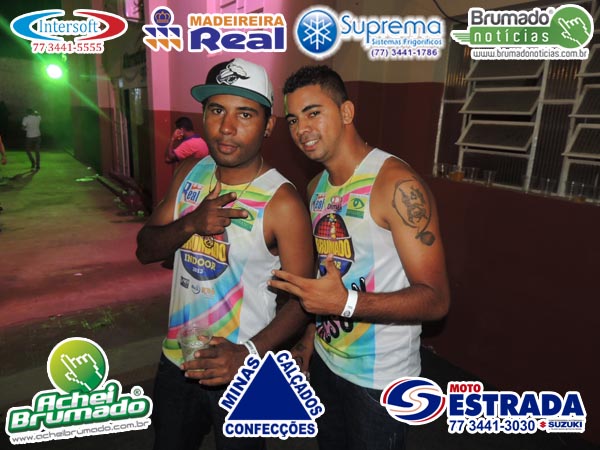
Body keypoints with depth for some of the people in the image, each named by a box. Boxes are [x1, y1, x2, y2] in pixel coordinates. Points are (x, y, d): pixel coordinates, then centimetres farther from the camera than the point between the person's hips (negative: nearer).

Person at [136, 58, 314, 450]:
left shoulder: (282, 202, -22)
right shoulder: (190, 174, -3)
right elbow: (146, 250, -1)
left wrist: (249, 352, -32)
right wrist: (190, 223, -20)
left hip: (242, 373, -5)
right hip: (177, 360, 6)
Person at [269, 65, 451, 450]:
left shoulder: (396, 183, -22)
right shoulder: (317, 187, 3)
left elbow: (436, 299, -23)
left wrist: (347, 303, -35)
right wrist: (311, 334, 8)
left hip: (381, 378, -7)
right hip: (325, 361, 7)